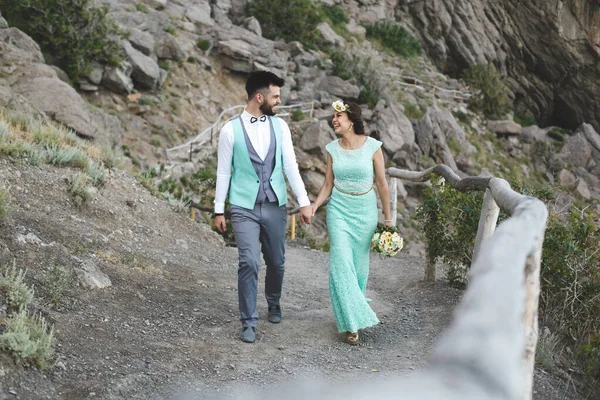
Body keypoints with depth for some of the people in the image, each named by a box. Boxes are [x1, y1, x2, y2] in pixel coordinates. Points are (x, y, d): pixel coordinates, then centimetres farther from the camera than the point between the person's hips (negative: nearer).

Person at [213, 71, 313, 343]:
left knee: (276, 262, 12)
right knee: (249, 263, -12)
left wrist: (304, 202, -4)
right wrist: (218, 210, 1)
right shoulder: (231, 130, -6)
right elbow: (223, 172, 0)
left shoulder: (280, 126, 3)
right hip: (244, 208, -3)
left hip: (275, 207, 3)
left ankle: (274, 305, 40)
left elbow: (290, 166, 1)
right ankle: (249, 323, 0)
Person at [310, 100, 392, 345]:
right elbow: (328, 185, 6)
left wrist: (387, 217, 2)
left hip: (365, 210, -1)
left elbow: (382, 184, -1)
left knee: (359, 264, 6)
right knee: (342, 263, -10)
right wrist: (313, 207, -9)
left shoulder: (373, 147, -8)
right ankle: (352, 323, -7)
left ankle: (354, 313, 25)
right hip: (339, 208, 1)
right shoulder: (332, 149, 0)